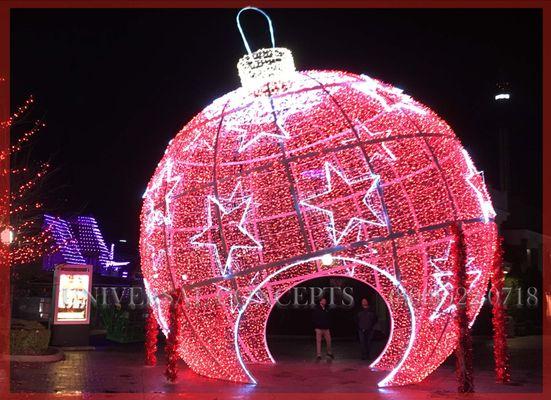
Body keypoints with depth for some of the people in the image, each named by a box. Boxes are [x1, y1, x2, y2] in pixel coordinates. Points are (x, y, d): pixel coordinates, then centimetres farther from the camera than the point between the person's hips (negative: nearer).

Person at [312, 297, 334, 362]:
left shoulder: (327, 309, 9)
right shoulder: (316, 309, -3)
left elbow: (329, 319, 15)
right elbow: (313, 319, -3)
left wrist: (329, 327, 8)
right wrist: (315, 327, -9)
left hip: (326, 328, 4)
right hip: (319, 328, -4)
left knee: (328, 341, 4)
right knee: (318, 342, -3)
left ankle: (329, 353, 26)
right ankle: (318, 356, 1)